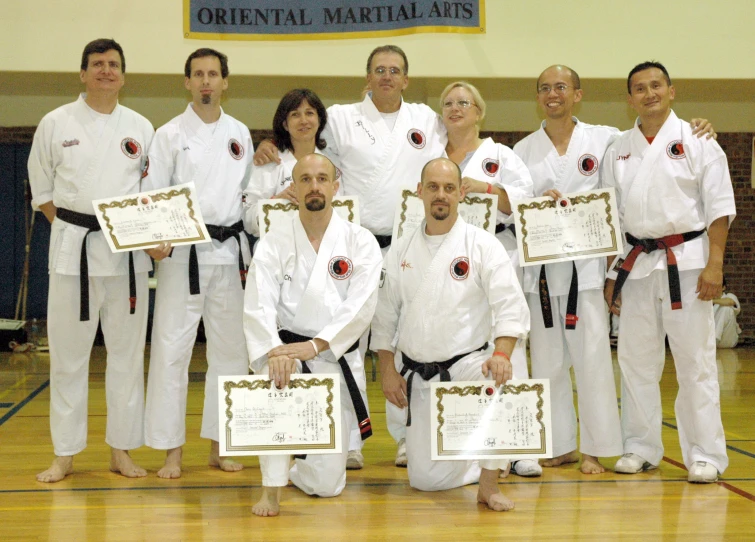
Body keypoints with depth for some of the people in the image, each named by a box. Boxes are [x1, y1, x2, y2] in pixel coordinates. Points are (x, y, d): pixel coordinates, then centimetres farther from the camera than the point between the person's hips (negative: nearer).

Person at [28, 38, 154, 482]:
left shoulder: (141, 128, 6)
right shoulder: (56, 124, 2)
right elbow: (41, 188, 8)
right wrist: (72, 228, -1)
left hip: (127, 249, 2)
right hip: (73, 247, -1)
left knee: (127, 349, 6)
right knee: (68, 350, 2)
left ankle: (122, 449, 17)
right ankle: (65, 454, 13)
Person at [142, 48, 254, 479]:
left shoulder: (240, 133, 10)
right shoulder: (171, 135, -1)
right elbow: (152, 195, -4)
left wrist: (250, 254, 9)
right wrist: (156, 242, -20)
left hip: (230, 252, 4)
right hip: (184, 253, -4)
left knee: (230, 349, 8)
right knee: (172, 347, -5)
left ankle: (220, 446, 19)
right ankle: (171, 450, 4)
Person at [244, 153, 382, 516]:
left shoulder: (360, 242, -2)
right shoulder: (273, 245, -1)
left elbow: (361, 306, -14)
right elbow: (258, 308, -13)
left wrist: (314, 345, -27)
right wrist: (275, 351, -33)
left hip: (337, 361, 0)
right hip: (286, 350, 0)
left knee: (325, 484, 1)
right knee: (276, 379, -40)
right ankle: (271, 490, -23)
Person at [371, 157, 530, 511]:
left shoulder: (482, 246, -7)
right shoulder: (401, 252, 4)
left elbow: (510, 307, -14)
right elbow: (384, 316, 10)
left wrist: (500, 354, -30)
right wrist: (388, 371, 4)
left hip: (469, 363, -3)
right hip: (419, 375, 3)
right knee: (426, 480, -1)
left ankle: (489, 485, -18)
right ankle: (481, 462, 32)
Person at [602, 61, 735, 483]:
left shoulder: (696, 141, -1)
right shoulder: (619, 151, 11)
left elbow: (719, 207, -5)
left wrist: (714, 265, -13)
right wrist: (611, 273, 9)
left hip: (687, 262, -4)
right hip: (637, 264, 4)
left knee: (696, 361, -3)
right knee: (636, 360, 8)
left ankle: (706, 455, 4)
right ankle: (642, 449, 20)